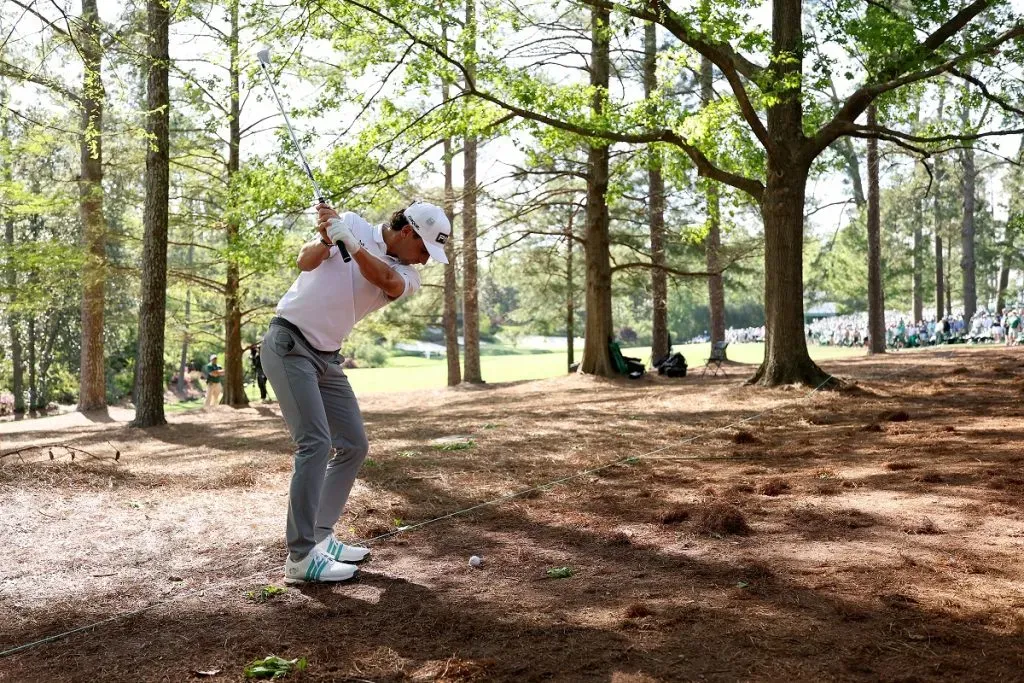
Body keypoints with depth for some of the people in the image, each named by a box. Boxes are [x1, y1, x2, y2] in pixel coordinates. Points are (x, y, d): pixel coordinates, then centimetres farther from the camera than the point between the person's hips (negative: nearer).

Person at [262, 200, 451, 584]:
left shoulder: (407, 276, 4)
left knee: (354, 446, 8)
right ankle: (300, 558, -14)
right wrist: (327, 239, -32)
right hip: (288, 343, -7)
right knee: (316, 443, -17)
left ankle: (319, 537, 18)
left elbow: (386, 280, -20)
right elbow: (306, 261, -12)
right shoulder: (354, 224, -3)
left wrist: (349, 240, -34)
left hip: (327, 357, 7)